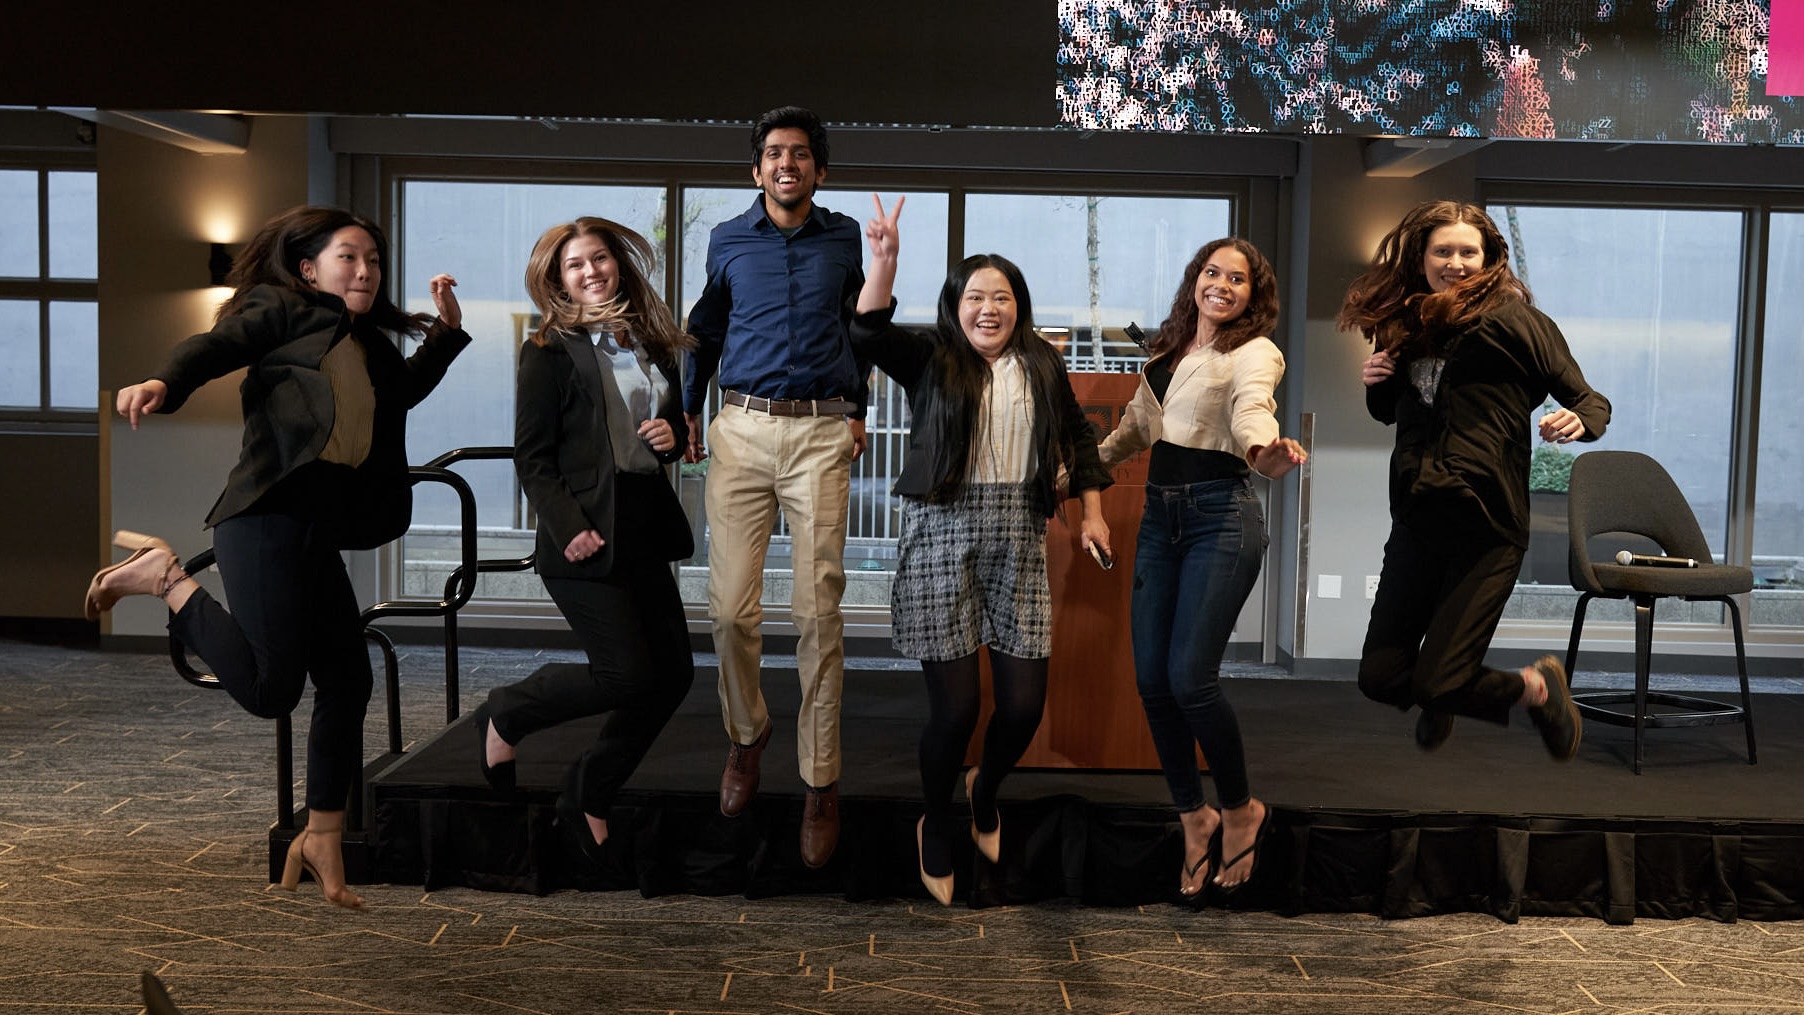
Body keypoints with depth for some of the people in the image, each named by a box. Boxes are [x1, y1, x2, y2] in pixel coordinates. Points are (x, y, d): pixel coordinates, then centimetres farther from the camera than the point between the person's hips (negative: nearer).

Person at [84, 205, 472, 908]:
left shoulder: (367, 344, 22)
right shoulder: (283, 310, 3)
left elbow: (405, 390, 39)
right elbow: (217, 345, -13)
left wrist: (446, 328, 29)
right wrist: (164, 383, -32)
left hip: (321, 532, 8)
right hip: (267, 514, -8)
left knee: (347, 681, 7)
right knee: (271, 689, -13)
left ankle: (322, 839, 19)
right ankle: (163, 575, 6)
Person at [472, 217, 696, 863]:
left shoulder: (651, 343, 14)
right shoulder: (550, 351, -5)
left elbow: (674, 423, 25)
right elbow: (532, 458, -8)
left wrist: (673, 435, 2)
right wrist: (569, 528, -19)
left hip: (646, 529, 7)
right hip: (586, 534, -7)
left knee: (674, 671, 5)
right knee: (629, 674, -10)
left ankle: (587, 797, 21)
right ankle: (505, 717, 17)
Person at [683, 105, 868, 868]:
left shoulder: (843, 239, 10)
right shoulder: (728, 241, 10)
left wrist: (857, 410, 18)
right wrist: (689, 409, 17)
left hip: (820, 434, -1)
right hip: (742, 430, 1)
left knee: (818, 610, -5)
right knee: (731, 607, -3)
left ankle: (820, 783, 5)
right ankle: (746, 733, 25)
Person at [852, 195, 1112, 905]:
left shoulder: (1042, 366, 11)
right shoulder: (930, 360, 2)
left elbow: (1077, 435, 23)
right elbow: (869, 334, -16)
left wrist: (1092, 511, 18)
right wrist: (884, 257, -29)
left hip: (1018, 539, 3)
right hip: (942, 534, -3)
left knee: (1024, 704, 1)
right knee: (955, 705, -4)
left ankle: (984, 793, 36)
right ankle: (935, 829, 24)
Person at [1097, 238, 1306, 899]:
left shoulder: (1253, 353, -4)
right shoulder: (1168, 350, 16)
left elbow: (1251, 412, -25)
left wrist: (1269, 452, -47)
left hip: (1220, 516, -6)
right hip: (1160, 516, 7)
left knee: (1189, 678, -14)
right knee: (1151, 679, 1)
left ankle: (1241, 809, 11)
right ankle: (1195, 818, 19)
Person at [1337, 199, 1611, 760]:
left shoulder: (1512, 320, -9)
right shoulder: (1409, 326, 8)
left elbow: (1591, 401, -5)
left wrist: (1579, 421, -27)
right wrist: (1376, 384, 1)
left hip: (1486, 528, -5)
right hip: (1416, 520, 5)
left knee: (1435, 684, -7)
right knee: (1380, 678, 4)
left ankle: (1535, 687, 25)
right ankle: (1440, 697, 41)